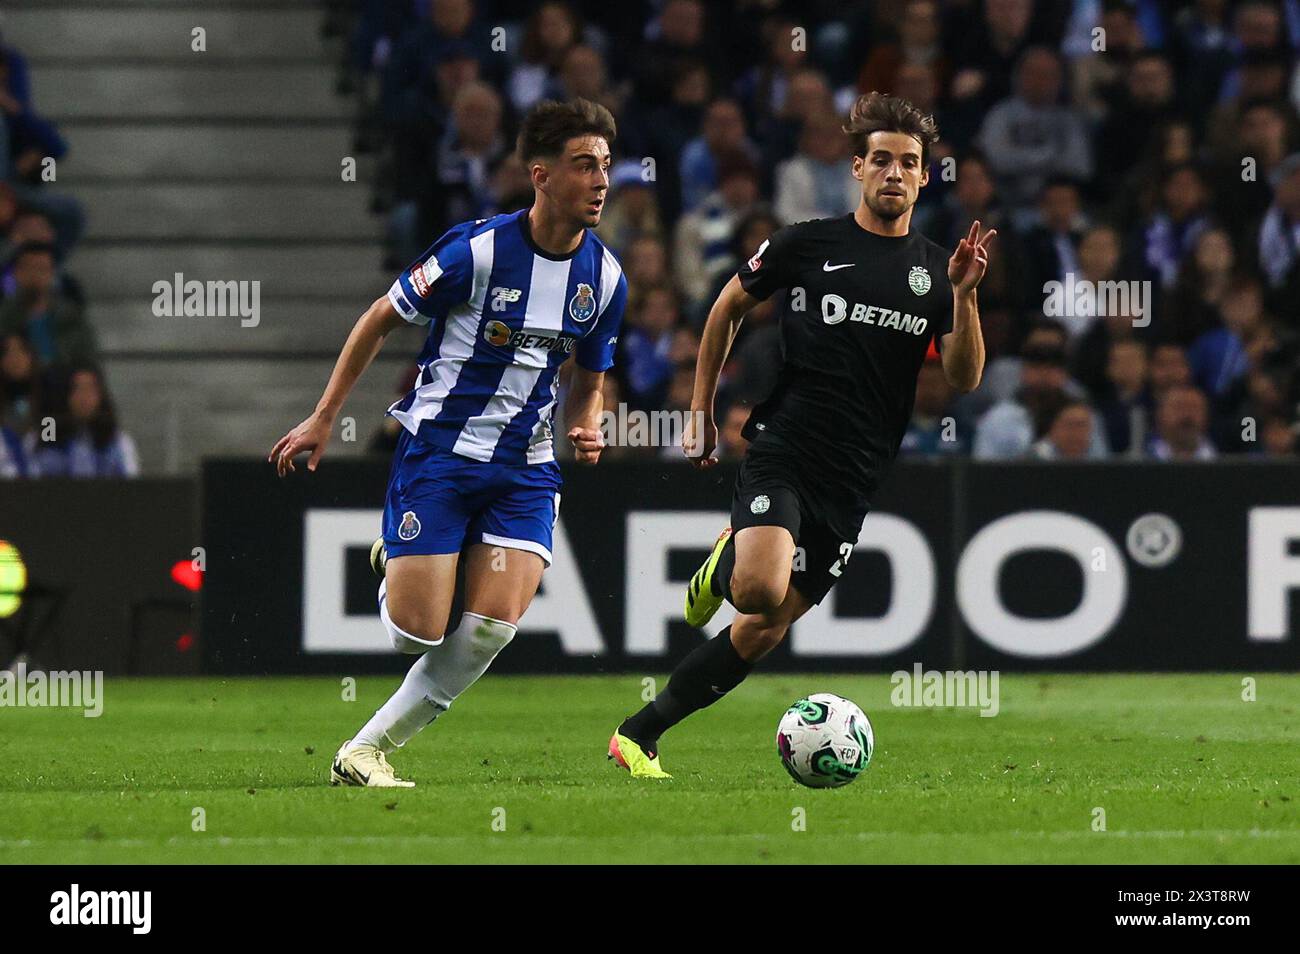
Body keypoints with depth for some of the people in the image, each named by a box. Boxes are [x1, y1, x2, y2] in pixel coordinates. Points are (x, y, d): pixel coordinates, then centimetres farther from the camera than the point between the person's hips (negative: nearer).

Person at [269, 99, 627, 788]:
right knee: (417, 632, -9)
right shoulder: (477, 249, -14)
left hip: (524, 468, 4)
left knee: (494, 625, -15)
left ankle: (367, 751, 0)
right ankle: (395, 569, 30)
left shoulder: (605, 277, 2)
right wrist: (323, 418, -1)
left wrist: (585, 428, -5)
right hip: (437, 453, -4)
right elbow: (380, 320, -2)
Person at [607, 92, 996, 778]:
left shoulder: (934, 270, 7)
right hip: (782, 451, -3)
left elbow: (964, 378, 0)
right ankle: (725, 562, 8)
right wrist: (701, 411, 12)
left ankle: (640, 736, 15)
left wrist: (964, 295, -15)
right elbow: (728, 307, 12)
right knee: (760, 589, -28)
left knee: (767, 627, 4)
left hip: (853, 478, 3)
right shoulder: (808, 244, -1)